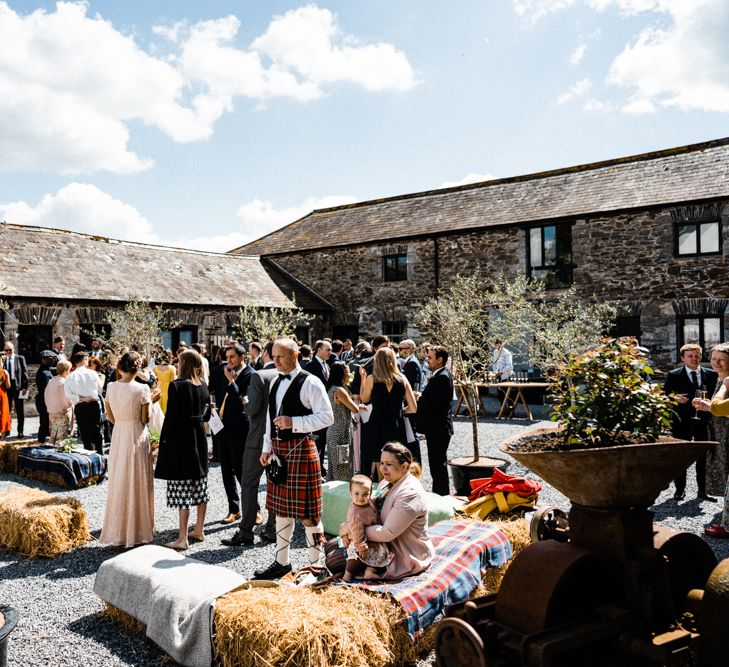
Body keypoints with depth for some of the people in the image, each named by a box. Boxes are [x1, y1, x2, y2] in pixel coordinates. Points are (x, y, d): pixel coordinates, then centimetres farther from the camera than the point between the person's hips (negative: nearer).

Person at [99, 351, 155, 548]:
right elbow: (145, 419, -10)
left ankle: (117, 531, 23)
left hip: (118, 436, 5)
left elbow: (110, 415, 8)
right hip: (137, 437, -5)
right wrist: (150, 402, 4)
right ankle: (136, 531, 15)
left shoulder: (111, 387, -1)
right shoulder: (142, 389, -15)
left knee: (118, 483, 14)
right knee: (136, 484, 6)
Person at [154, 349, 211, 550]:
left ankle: (182, 538, 0)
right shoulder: (203, 386, 5)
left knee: (182, 490, -4)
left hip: (180, 441, -7)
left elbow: (171, 417, -16)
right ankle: (199, 530, 25)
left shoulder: (177, 385, -15)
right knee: (200, 487, 14)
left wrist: (163, 441, -8)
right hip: (199, 439, 7)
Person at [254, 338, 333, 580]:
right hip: (278, 450, 8)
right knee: (281, 506, 15)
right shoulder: (276, 382, 13)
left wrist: (294, 422, -22)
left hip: (301, 449, -8)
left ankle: (315, 562, 15)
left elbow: (326, 417, -15)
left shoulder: (310, 383, -11)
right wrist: (267, 448, 14)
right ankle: (281, 562, 28)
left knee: (307, 510, -1)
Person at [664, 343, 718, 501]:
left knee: (704, 457, 6)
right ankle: (680, 489, 14)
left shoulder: (711, 375, 8)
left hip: (704, 421, 2)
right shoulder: (674, 375, 2)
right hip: (682, 422, -2)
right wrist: (674, 398, -17)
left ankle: (703, 490, 15)